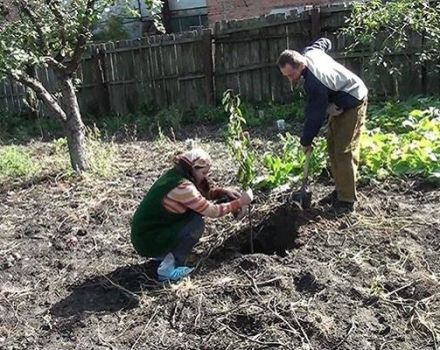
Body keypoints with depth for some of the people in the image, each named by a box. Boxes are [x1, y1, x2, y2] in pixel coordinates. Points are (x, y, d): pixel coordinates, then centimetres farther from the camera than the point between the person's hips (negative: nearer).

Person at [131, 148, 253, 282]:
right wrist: (239, 203, -8)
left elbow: (201, 194, 16)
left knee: (195, 210, 9)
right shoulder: (182, 186, -24)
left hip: (144, 234, 9)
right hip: (149, 243, -9)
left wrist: (224, 192, 2)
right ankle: (168, 269, -7)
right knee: (197, 223, -14)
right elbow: (213, 211, -18)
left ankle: (164, 255, 15)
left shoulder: (174, 175, 3)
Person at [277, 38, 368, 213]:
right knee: (333, 146, 9)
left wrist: (306, 141, -11)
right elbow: (324, 42, 13)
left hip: (353, 103, -10)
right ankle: (340, 191, 16)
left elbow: (315, 116, -25)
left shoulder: (314, 84, -35)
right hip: (341, 101, 10)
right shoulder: (309, 52, -10)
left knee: (344, 151, -14)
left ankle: (347, 201, -8)